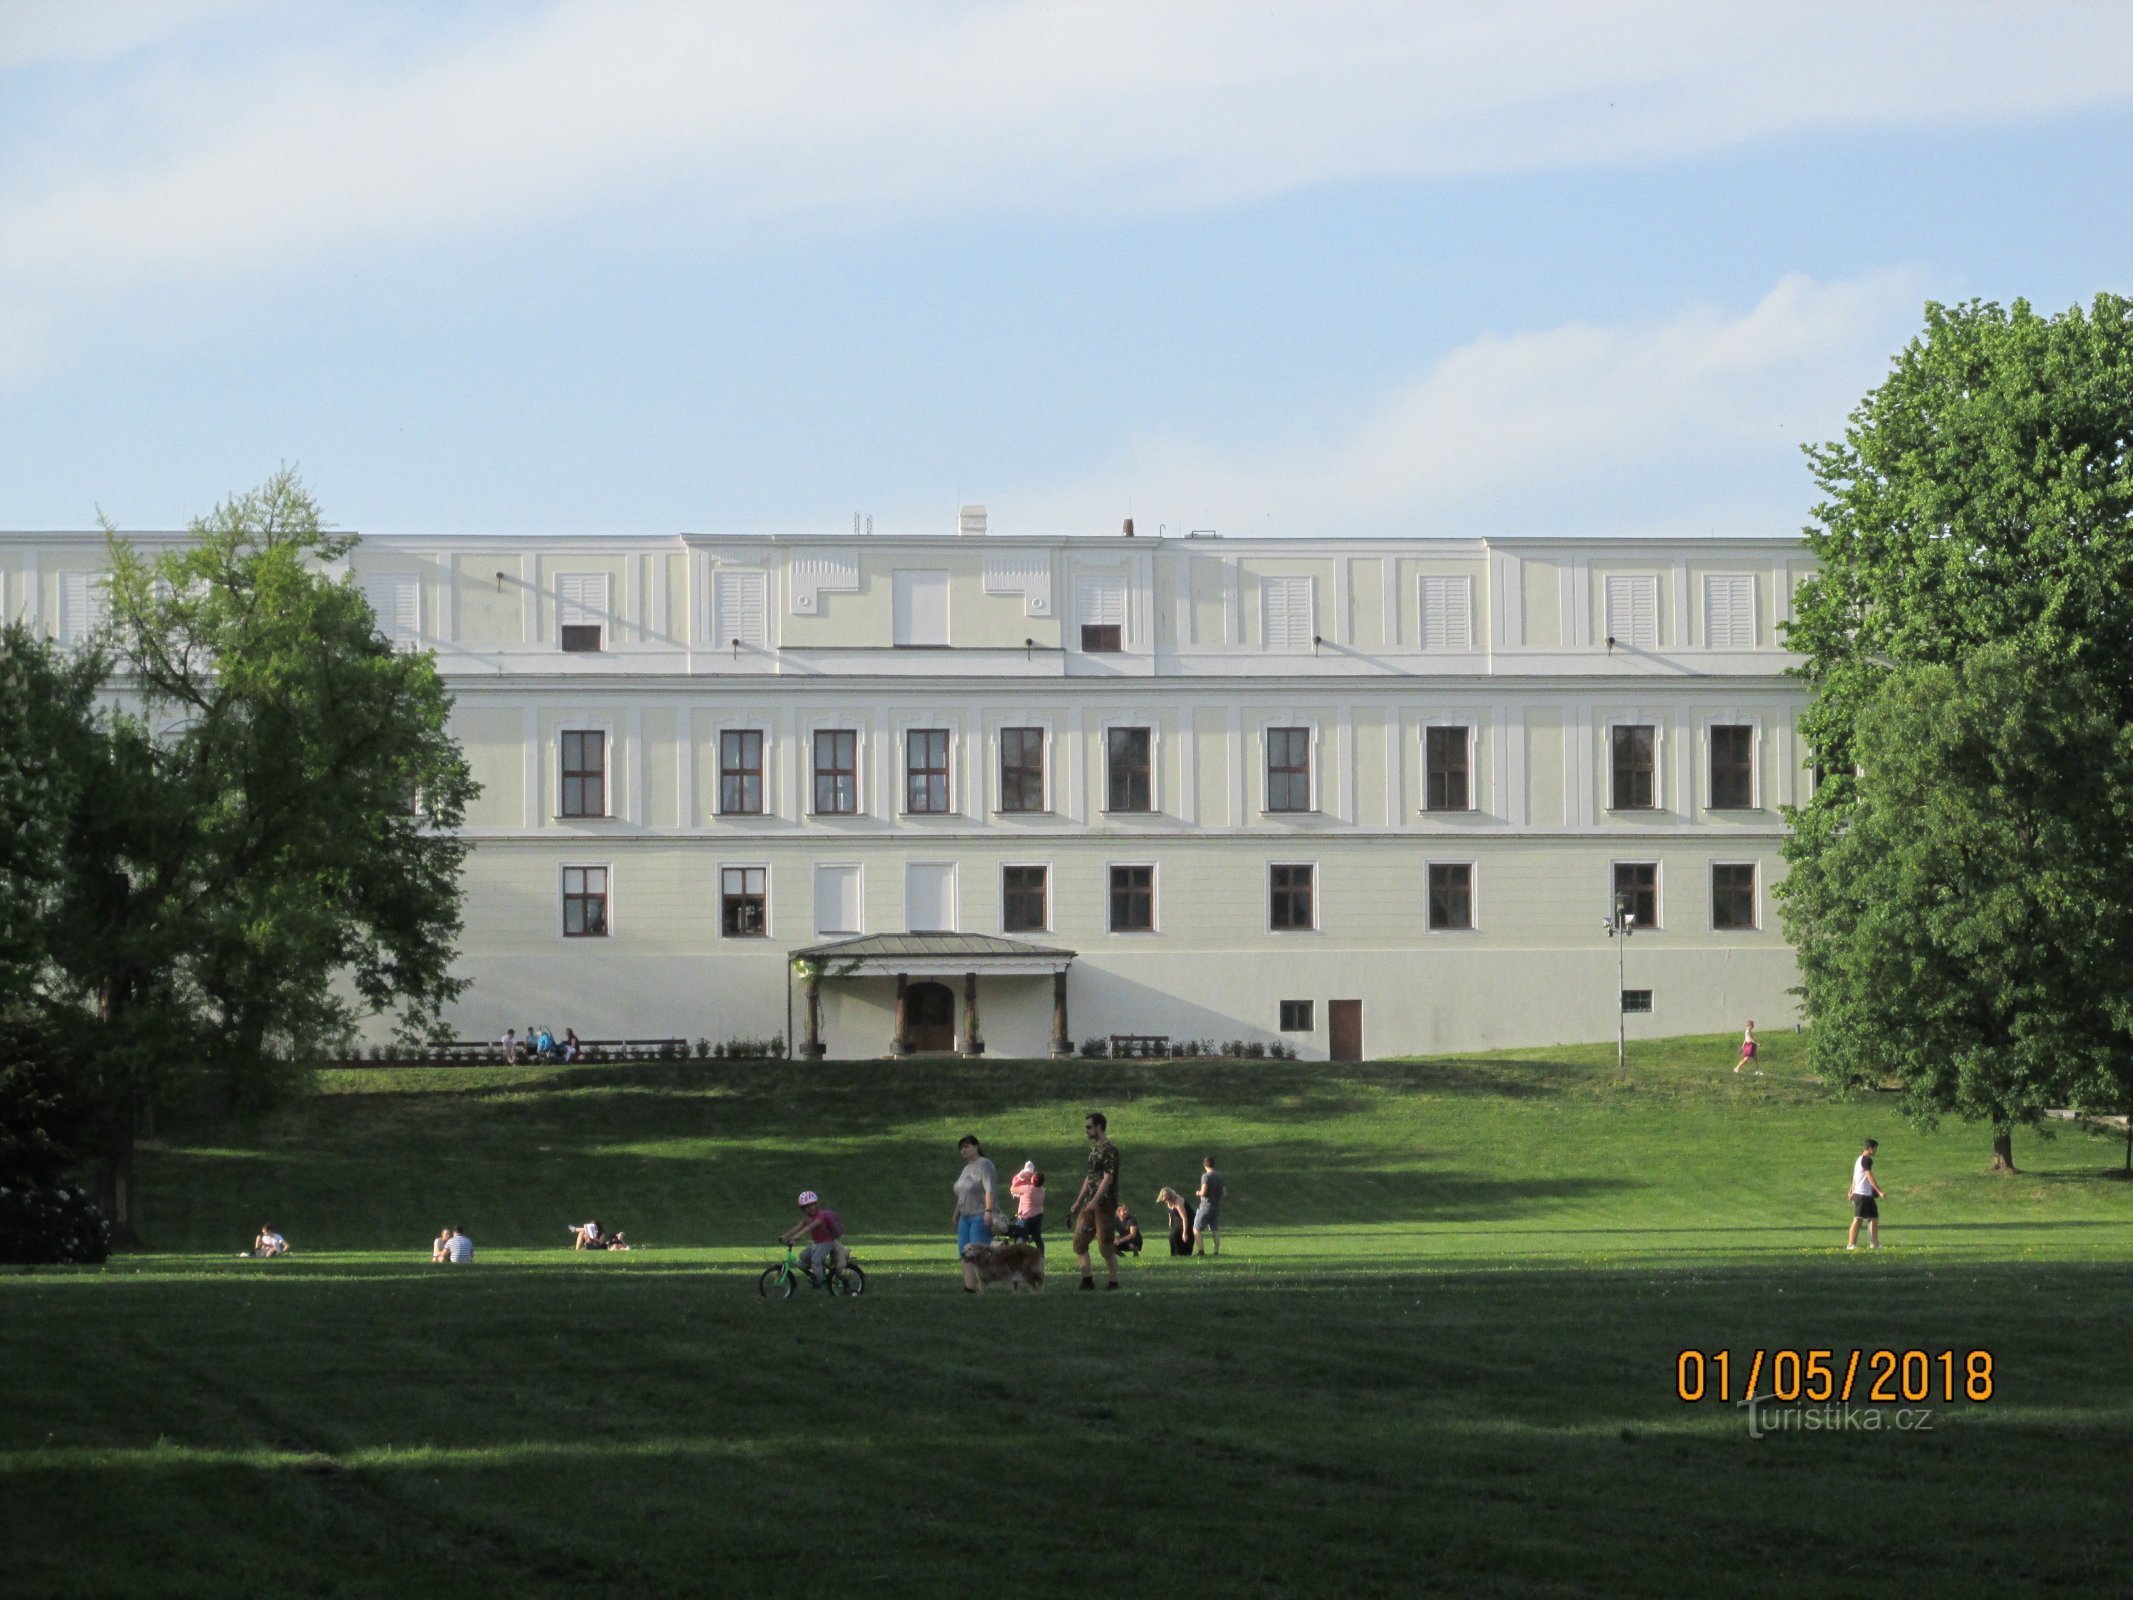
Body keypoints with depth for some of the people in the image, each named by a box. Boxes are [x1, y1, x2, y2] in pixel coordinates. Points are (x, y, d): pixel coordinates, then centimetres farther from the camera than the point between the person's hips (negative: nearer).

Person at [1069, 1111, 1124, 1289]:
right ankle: (1086, 1280, 10)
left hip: (1105, 1202, -9)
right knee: (1079, 1241, 6)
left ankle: (1113, 1281, 2)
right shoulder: (1093, 1148, 15)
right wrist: (1078, 1202, 20)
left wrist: (1095, 1201, -27)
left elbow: (1108, 1177, -19)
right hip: (1091, 1202, 9)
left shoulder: (1109, 1149, -12)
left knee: (1106, 1244, -5)